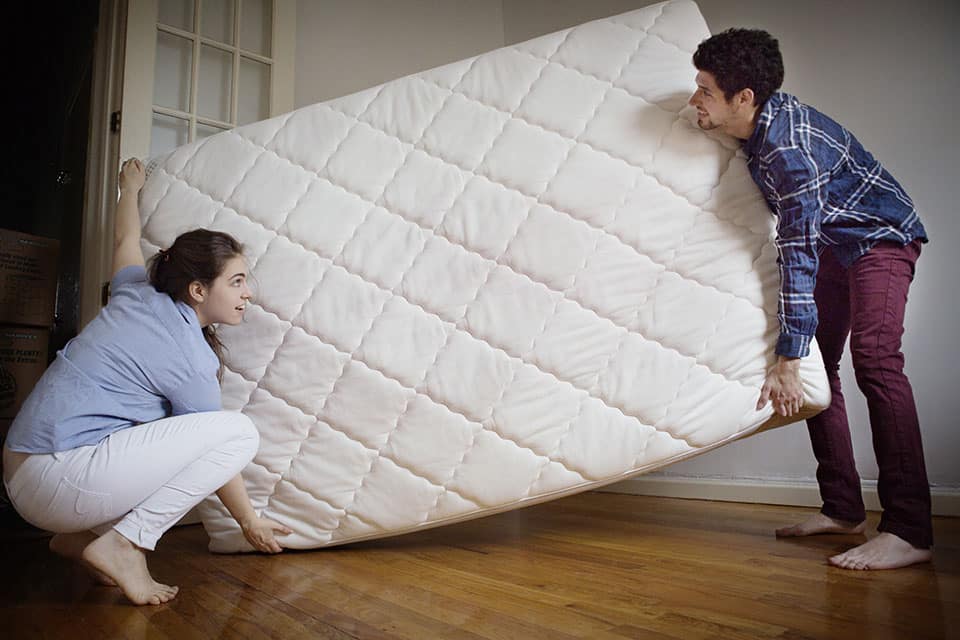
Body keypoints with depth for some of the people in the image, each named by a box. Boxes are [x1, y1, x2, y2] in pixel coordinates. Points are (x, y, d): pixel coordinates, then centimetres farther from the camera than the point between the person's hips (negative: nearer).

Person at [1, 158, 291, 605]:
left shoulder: (138, 295, 7)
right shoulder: (193, 361, -12)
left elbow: (124, 241, 29)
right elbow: (219, 450, -4)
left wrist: (130, 189, 49)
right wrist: (250, 522, 10)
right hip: (58, 480, -9)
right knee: (240, 432, -13)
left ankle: (82, 534, 17)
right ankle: (125, 542, -10)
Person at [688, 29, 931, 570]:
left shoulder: (787, 148, -32)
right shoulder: (761, 121, -7)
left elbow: (799, 255, -34)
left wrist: (787, 361, -32)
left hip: (881, 236, -9)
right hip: (835, 241, 9)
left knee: (874, 358, -25)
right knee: (818, 365, 3)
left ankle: (910, 532, -22)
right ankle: (843, 509, 9)